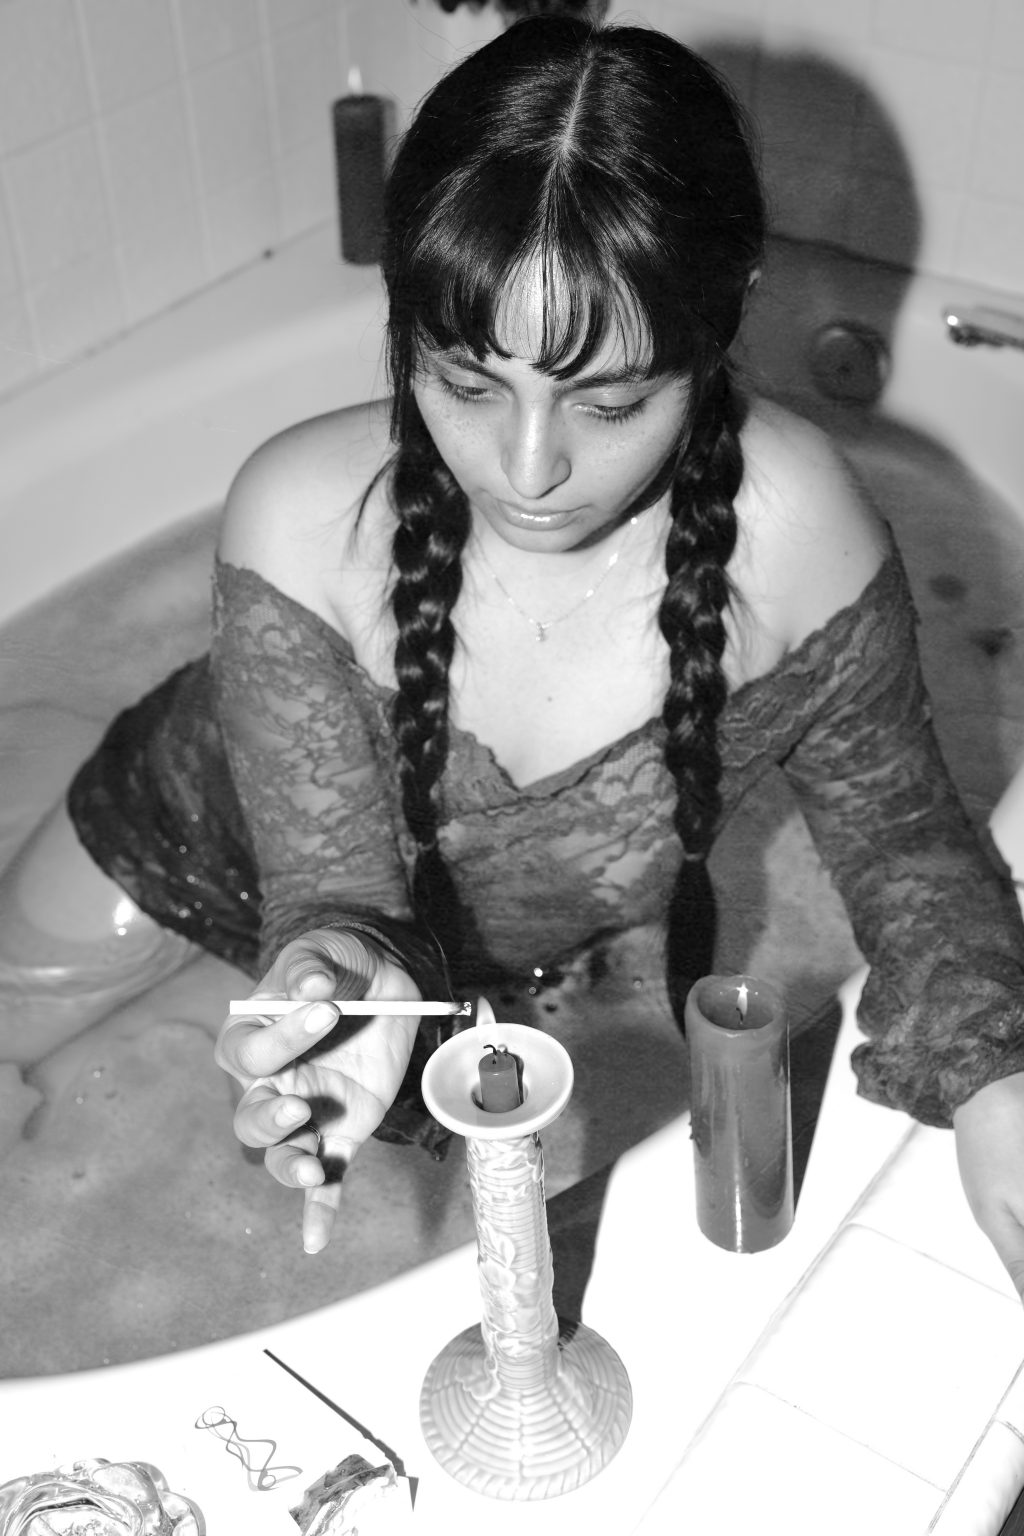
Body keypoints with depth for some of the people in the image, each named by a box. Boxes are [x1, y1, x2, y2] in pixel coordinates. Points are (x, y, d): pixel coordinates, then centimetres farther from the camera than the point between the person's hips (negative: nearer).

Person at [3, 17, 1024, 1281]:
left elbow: (896, 828, -19)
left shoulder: (792, 527, -36)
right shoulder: (301, 521, -37)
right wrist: (352, 966, -54)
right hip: (213, 846, 0)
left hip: (530, 952, 1)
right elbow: (333, 884, -30)